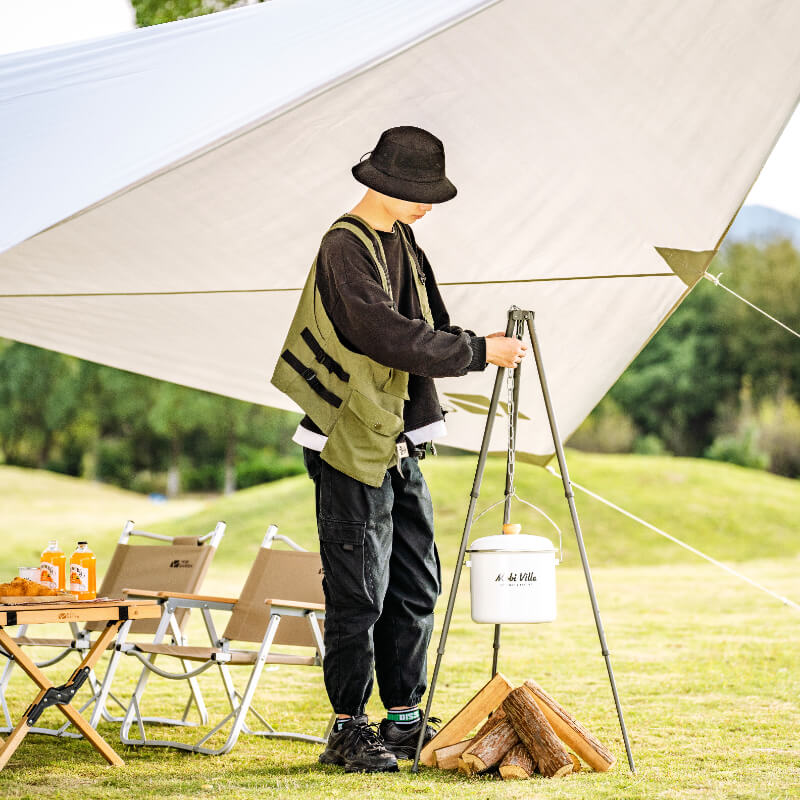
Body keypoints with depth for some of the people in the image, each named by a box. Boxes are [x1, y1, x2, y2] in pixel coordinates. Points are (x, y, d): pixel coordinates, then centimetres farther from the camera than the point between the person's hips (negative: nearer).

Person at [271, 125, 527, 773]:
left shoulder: (402, 243, 13)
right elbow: (390, 337, -24)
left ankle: (404, 720, 21)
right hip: (353, 446, -9)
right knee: (359, 592, -4)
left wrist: (479, 346, -1)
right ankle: (349, 731, 6)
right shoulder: (346, 247, -15)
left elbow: (425, 331, 17)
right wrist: (477, 352, -18)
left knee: (416, 587, 11)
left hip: (401, 445, 9)